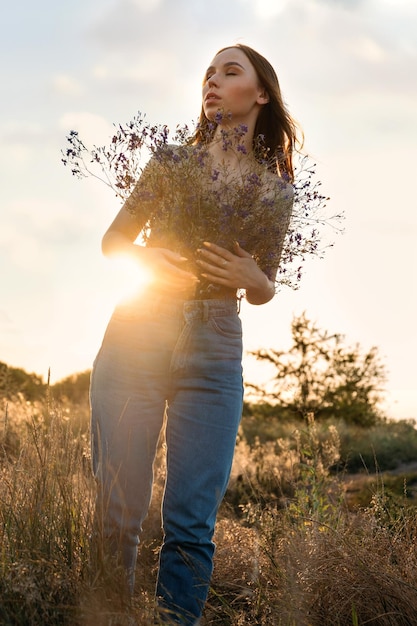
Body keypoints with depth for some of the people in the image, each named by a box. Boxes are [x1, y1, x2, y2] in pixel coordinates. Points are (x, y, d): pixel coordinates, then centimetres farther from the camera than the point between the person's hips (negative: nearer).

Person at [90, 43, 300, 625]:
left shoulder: (276, 190, 9)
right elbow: (113, 240, 11)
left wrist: (249, 276, -7)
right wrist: (148, 257, -11)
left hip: (213, 352, 1)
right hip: (136, 335, 0)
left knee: (192, 523, -2)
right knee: (117, 511, -2)